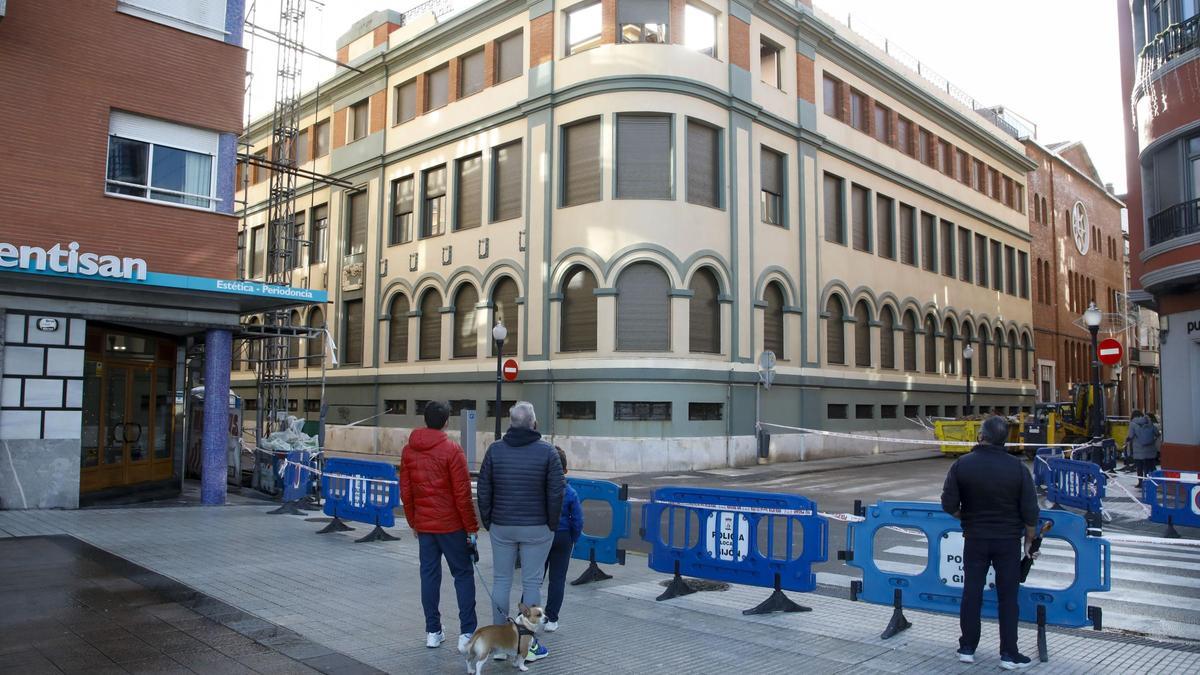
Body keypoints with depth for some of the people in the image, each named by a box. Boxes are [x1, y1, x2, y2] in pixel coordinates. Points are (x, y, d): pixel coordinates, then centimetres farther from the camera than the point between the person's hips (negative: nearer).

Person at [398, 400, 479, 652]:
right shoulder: (452, 449, -14)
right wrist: (472, 528, -7)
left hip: (423, 525, 5)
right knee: (463, 575, 5)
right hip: (451, 525, -4)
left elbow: (405, 492, 8)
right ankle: (467, 633, 3)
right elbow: (462, 494, -14)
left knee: (429, 575, 12)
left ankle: (433, 631, 17)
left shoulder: (408, 450, 3)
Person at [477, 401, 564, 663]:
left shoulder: (495, 450, -2)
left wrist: (487, 521, 11)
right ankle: (529, 644, 11)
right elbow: (556, 492, -8)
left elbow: (484, 491, 1)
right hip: (537, 528, -2)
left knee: (501, 581, 11)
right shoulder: (547, 451, -7)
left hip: (501, 527, 2)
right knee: (532, 583, 5)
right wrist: (552, 524, 4)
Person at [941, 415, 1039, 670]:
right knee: (1008, 596, 8)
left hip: (974, 538, 1)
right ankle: (1009, 654, 13)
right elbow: (1030, 511, -7)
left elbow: (949, 505, -9)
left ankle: (967, 649, 18)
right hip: (1008, 540, 0)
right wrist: (1029, 542, 5)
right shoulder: (1017, 467, -9)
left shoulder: (962, 465, -9)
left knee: (972, 592, 10)